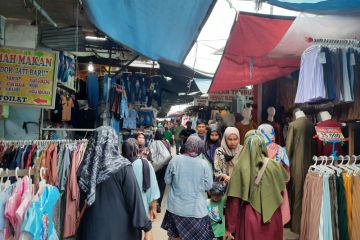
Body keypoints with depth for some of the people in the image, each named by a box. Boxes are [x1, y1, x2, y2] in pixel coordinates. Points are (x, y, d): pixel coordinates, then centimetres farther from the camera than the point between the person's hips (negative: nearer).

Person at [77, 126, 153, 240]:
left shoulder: (86, 167, -4)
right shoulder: (122, 167, -17)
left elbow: (83, 199, 9)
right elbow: (134, 198, -16)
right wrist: (146, 226, -8)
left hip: (91, 227, 4)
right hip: (118, 227, -3)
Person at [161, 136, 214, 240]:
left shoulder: (175, 160, -12)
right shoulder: (204, 164, -15)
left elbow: (167, 180, 0)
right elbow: (208, 186, -5)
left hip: (176, 207, 2)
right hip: (196, 209, -2)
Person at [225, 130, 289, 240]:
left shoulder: (240, 167, -13)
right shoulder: (274, 165, -9)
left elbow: (233, 199, -12)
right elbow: (286, 179, 15)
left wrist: (230, 227, -3)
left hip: (249, 218, -1)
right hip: (271, 218, 2)